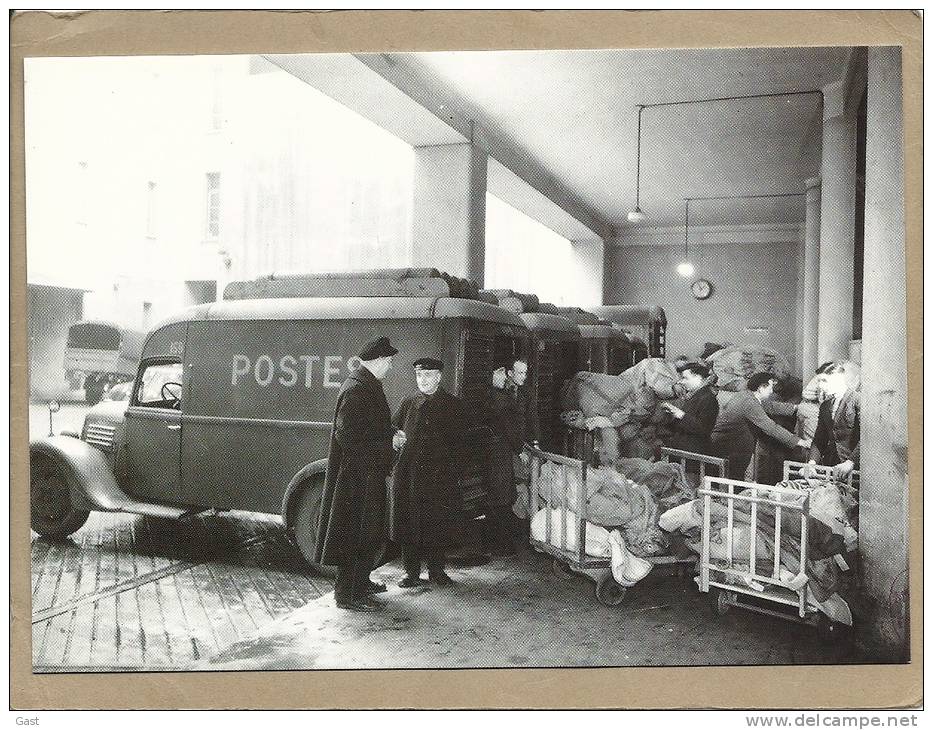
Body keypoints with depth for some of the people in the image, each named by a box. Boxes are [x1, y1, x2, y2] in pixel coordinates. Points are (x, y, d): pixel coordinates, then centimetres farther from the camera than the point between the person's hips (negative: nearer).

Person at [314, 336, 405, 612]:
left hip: (366, 475, 11)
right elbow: (348, 435, -24)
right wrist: (388, 441, -19)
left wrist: (391, 434, 3)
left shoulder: (367, 385, 13)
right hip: (357, 476, -11)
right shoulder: (357, 389, -20)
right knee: (357, 534, -2)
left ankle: (360, 582, 34)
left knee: (367, 532, 20)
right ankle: (349, 594, 8)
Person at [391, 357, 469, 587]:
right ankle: (412, 572, 15)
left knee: (438, 524, 4)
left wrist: (454, 472, -5)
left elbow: (458, 443, 2)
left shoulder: (454, 406, 4)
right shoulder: (408, 404, 10)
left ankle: (436, 570, 20)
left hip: (441, 475, -1)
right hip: (409, 473, 2)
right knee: (410, 523, 3)